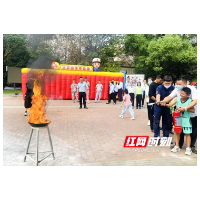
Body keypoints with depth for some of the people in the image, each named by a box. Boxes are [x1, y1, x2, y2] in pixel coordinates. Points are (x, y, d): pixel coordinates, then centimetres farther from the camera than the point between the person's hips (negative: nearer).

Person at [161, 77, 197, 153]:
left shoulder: (192, 89, -25)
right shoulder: (177, 90, -12)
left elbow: (195, 101, -36)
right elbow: (169, 97, -23)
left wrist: (185, 108, -52)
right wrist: (164, 101, -46)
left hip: (193, 114, -3)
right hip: (182, 114, 3)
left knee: (193, 131, 7)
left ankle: (192, 146, 24)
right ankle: (179, 144, 24)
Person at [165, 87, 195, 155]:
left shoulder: (190, 101, -13)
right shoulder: (177, 99, -6)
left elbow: (193, 110, -12)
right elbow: (170, 105, -9)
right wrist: (165, 104, -29)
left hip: (186, 119, -3)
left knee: (187, 134, 5)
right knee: (177, 132, 12)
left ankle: (188, 148, 18)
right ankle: (177, 146, 26)